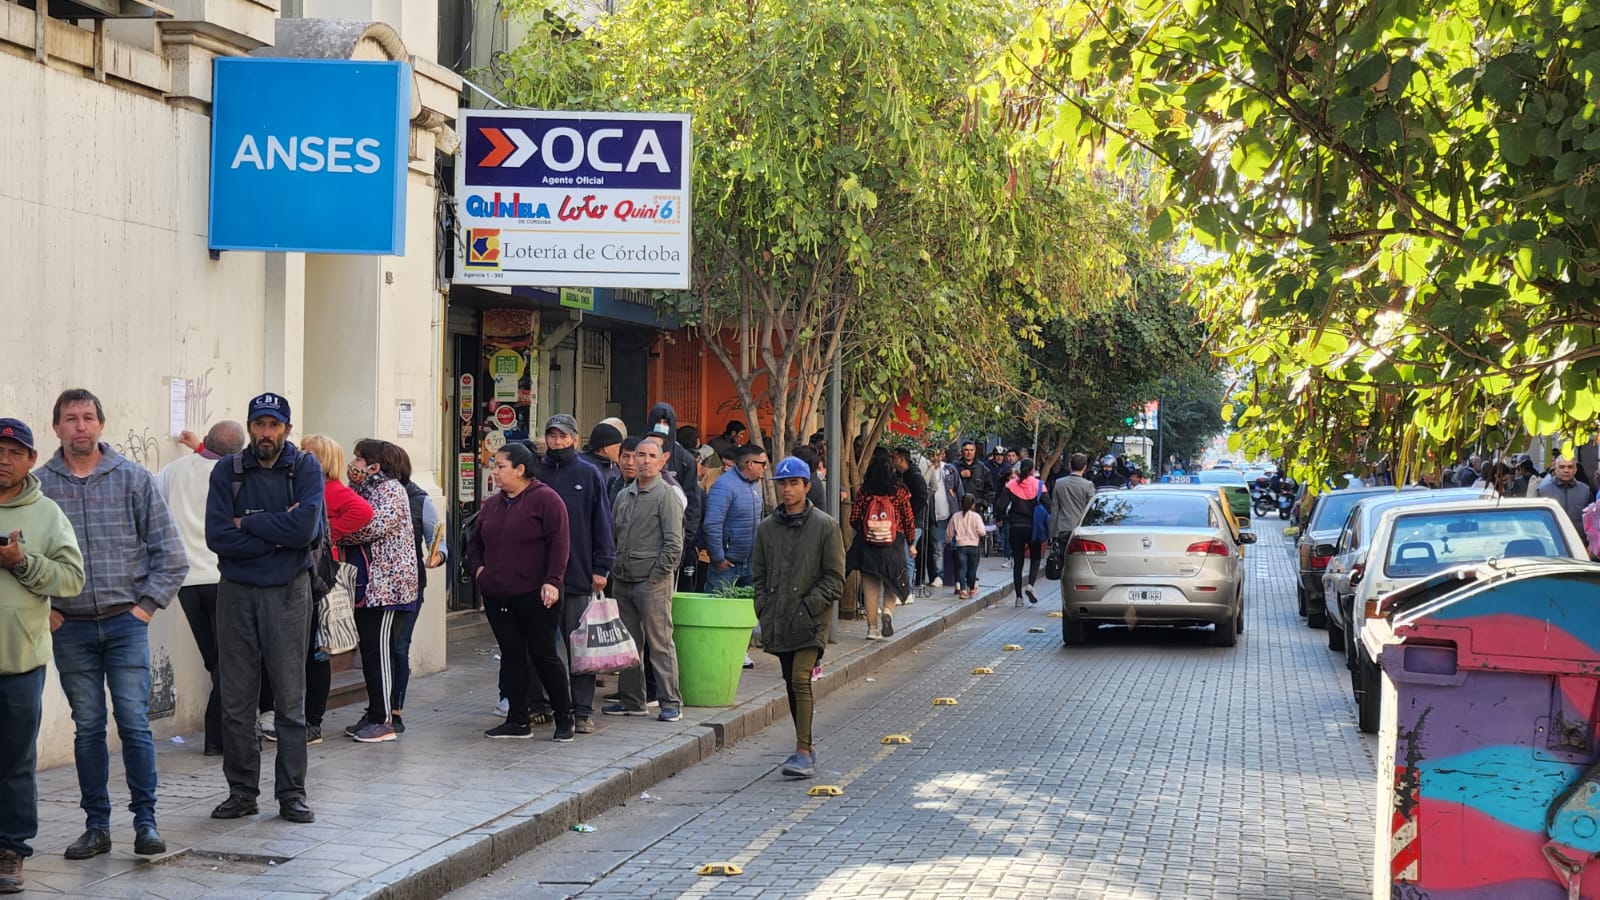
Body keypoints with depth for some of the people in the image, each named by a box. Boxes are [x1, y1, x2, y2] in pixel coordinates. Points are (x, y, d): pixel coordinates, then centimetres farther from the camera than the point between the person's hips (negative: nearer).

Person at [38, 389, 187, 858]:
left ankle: (145, 821, 3)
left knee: (135, 724, -5)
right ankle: (97, 826, 14)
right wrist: (44, 609, 0)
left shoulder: (134, 479, 1)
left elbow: (170, 555, 5)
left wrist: (146, 605, -1)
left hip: (126, 623, -1)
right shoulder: (37, 485, 1)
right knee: (88, 728, 6)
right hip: (70, 627, 1)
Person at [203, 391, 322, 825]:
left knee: (290, 699, 2)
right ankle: (241, 791, 14)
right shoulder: (227, 470, 2)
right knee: (236, 701, 5)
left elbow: (305, 528, -16)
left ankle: (292, 793, 8)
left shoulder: (305, 467, -1)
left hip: (287, 592, -1)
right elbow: (217, 536, -9)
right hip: (236, 591, 2)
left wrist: (248, 522, -10)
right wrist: (278, 536, -12)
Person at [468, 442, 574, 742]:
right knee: (511, 656, 8)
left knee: (544, 654, -2)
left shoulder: (545, 499, -7)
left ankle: (564, 719, 9)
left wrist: (552, 581, -19)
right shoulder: (492, 506, 14)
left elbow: (559, 543, -12)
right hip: (497, 597, 7)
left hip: (534, 596, -7)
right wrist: (478, 568, 7)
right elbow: (475, 542, 26)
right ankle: (518, 720, 14)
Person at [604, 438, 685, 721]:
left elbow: (674, 544, -11)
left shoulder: (666, 496, -6)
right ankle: (631, 700, 18)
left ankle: (670, 702, -3)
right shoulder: (623, 495, 15)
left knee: (659, 643, -6)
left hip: (652, 583, -7)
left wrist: (657, 575, -13)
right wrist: (613, 569, 11)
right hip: (622, 581, 7)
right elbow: (613, 536, 21)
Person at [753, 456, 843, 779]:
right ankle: (805, 746, 24)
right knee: (791, 684, 12)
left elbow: (834, 578, -4)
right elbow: (758, 575, 15)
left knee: (800, 680, -18)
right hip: (778, 622, 5)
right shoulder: (766, 528, 10)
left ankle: (804, 753, -19)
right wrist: (764, 610, 1)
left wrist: (809, 606, -12)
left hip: (810, 621, -5)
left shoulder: (824, 526, -3)